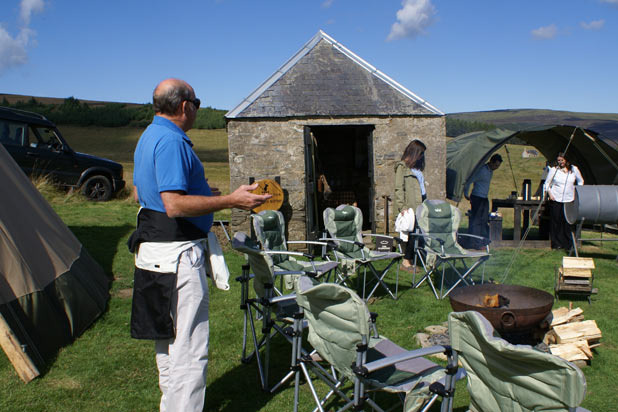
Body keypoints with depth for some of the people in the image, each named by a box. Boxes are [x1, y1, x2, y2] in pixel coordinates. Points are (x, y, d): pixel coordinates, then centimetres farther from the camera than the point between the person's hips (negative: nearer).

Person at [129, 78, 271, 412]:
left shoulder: (149, 136, 15)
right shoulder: (171, 141, -19)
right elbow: (174, 206, -27)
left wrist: (198, 192, 28)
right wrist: (230, 201, -25)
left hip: (154, 251, 11)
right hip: (178, 254, -11)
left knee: (168, 340, 22)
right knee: (189, 347, -4)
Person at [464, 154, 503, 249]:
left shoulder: (490, 170, 9)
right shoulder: (482, 171, -20)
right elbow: (468, 181, -19)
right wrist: (466, 194, -9)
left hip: (484, 198, 9)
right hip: (477, 198, -9)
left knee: (484, 221, 11)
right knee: (475, 221, -6)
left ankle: (482, 242, 17)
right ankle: (473, 243, -2)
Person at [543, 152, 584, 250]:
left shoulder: (574, 169, 8)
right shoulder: (553, 170, 2)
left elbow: (580, 181, 21)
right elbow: (547, 183, 8)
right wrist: (549, 193, -6)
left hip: (569, 199, 1)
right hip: (556, 199, -1)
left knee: (568, 223, 0)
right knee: (556, 222, -2)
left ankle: (567, 244, 9)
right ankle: (556, 243, 7)